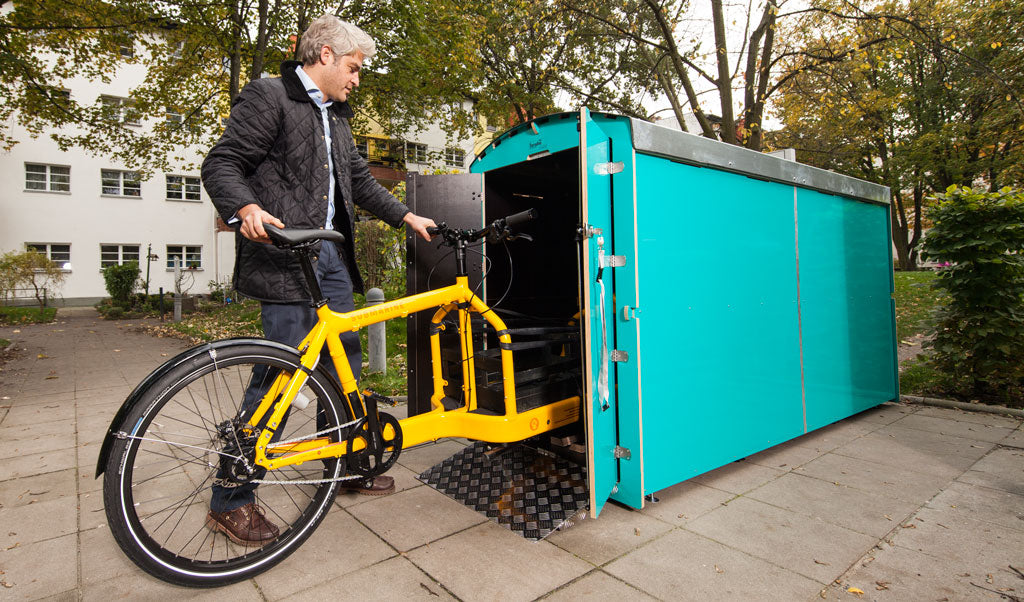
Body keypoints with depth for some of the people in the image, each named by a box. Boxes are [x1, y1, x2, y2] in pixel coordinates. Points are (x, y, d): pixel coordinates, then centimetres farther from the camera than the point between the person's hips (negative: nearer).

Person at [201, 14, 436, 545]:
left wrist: (405, 216, 18)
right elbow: (221, 164, -8)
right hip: (285, 257, -9)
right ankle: (230, 499, 7)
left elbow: (359, 180, 26)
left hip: (332, 256, 9)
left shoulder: (336, 115, 24)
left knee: (344, 362, 11)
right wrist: (246, 208, -27)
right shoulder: (267, 96, -1)